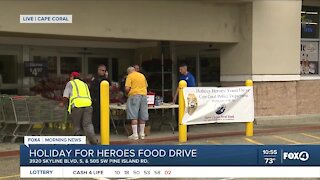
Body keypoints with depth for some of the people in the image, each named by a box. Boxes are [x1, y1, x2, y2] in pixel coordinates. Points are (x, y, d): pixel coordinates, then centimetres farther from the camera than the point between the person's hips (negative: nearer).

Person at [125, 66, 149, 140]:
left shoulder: (130, 76, -1)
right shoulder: (142, 75, 16)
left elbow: (127, 88, -9)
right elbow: (146, 86, 21)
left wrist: (128, 92, 11)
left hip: (134, 95, -5)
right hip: (144, 95, 5)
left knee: (133, 116, -4)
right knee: (142, 116, 9)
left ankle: (135, 134, -8)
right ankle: (142, 134, 14)